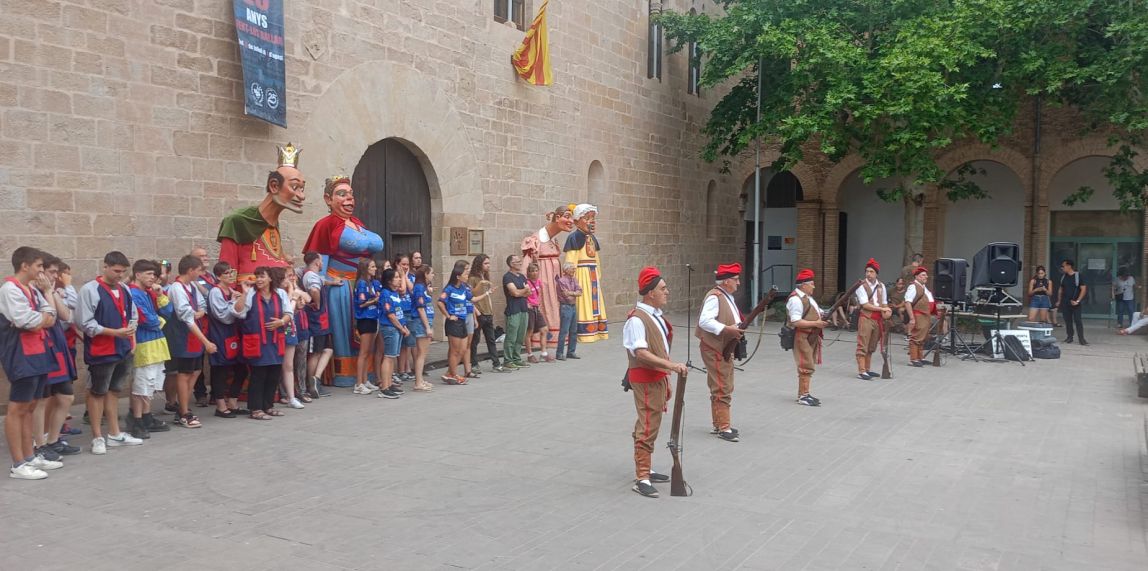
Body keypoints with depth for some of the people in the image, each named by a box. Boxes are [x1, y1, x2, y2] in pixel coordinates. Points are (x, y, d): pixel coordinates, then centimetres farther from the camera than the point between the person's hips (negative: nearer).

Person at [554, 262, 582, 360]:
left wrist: (570, 293, -11)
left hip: (573, 306, 8)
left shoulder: (574, 280, 13)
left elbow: (580, 292, 3)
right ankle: (560, 353, -3)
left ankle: (571, 352, 19)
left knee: (574, 331, 10)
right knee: (564, 331, -8)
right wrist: (575, 293, 0)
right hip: (565, 307, -8)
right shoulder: (561, 280, -10)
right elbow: (567, 295, -15)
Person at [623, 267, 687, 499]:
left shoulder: (656, 315, 10)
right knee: (648, 427, -7)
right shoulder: (637, 319, -20)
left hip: (658, 377, 10)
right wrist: (671, 365, -34)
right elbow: (641, 352, -29)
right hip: (645, 380, -10)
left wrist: (667, 373, 21)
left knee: (649, 425, 17)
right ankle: (641, 479, -2)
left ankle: (645, 470, 28)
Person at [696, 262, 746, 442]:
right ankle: (723, 428, -4)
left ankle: (718, 424, 24)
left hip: (725, 350, 10)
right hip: (715, 350, -10)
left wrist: (738, 328, 4)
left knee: (725, 388, 15)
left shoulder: (727, 297, 16)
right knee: (722, 389, -8)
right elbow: (704, 321, -25)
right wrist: (727, 329, -28)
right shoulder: (714, 297, -16)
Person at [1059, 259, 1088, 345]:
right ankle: (1070, 336, 16)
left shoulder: (1079, 276, -6)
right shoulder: (1063, 276, 11)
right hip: (1065, 303, 5)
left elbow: (1083, 289, -8)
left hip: (1075, 303, -5)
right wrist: (1059, 301, 13)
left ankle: (1081, 339, -6)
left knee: (1077, 320, -8)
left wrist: (1078, 301, -16)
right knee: (1067, 320, 7)